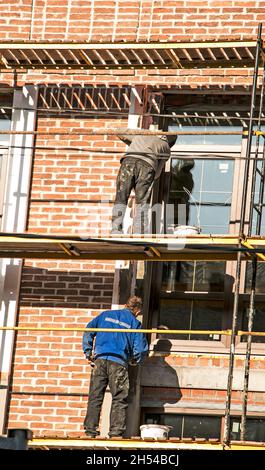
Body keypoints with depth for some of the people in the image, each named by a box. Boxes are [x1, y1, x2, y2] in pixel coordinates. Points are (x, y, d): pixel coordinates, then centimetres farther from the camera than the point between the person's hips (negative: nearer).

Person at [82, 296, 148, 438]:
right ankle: (116, 432, -1)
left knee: (95, 397, 5)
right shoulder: (134, 323, 6)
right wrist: (135, 361, 20)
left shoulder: (106, 315, 15)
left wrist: (88, 352, 11)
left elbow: (88, 330, 8)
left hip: (99, 360, 3)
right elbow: (141, 347, 1)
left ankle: (90, 430, 4)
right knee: (119, 399, 4)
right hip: (118, 363, -3)